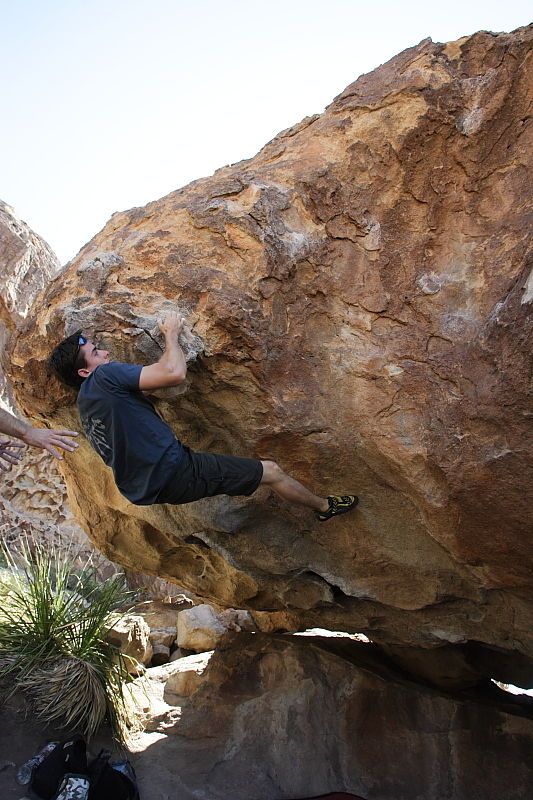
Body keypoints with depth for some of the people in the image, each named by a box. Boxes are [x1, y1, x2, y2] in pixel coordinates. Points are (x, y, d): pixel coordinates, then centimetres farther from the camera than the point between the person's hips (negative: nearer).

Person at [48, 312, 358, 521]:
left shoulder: (86, 402, 13)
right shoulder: (104, 376, -17)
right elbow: (175, 373, -26)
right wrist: (172, 334, -7)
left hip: (148, 486, 10)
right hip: (174, 471, -10)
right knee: (271, 470, 3)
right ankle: (324, 506, 28)